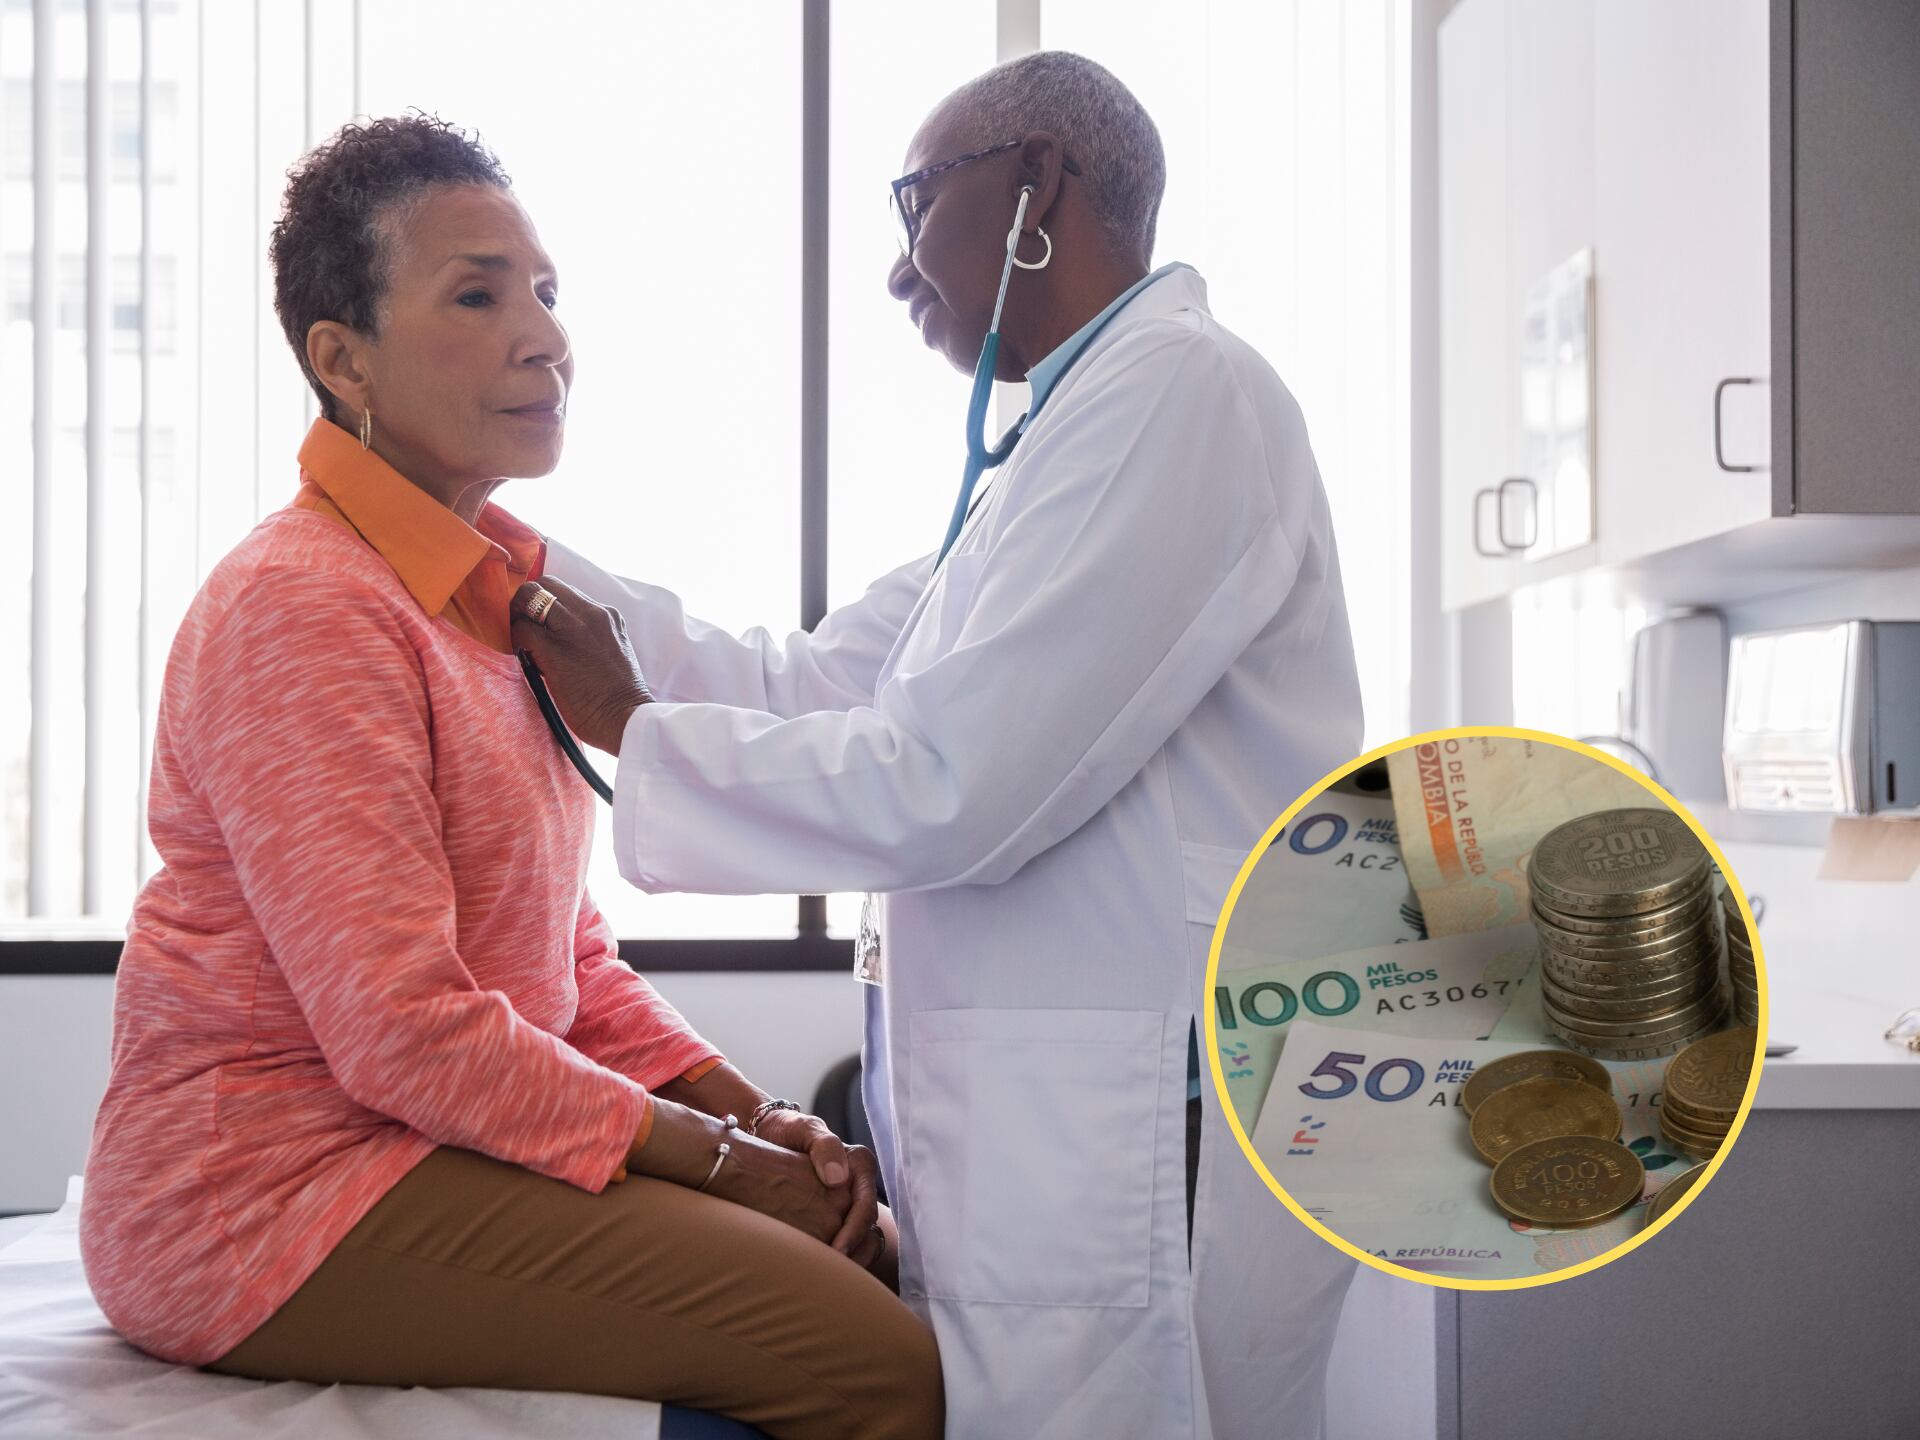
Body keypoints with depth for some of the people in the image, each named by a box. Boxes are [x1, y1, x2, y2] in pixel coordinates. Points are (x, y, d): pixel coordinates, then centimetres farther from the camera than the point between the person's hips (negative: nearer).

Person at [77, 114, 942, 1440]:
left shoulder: (494, 587, 14)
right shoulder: (302, 606, -16)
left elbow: (568, 956, 15)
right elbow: (402, 1031, -21)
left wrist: (746, 1109, 0)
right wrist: (714, 1156, -14)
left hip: (448, 1140, 10)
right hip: (275, 1199, -9)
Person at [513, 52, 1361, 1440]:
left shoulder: (1177, 389, -13)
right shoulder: (1065, 443, 20)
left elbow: (947, 787, -19)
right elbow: (801, 683, 19)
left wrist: (638, 732, -6)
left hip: (1140, 1154, -9)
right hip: (1043, 1137, 9)